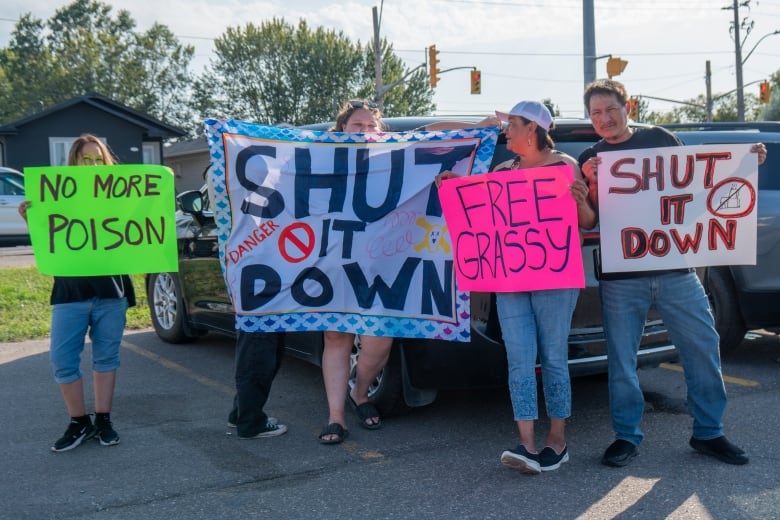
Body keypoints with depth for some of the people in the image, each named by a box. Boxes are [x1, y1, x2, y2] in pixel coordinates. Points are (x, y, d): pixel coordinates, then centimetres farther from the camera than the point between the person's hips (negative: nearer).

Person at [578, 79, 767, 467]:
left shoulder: (659, 139, 8)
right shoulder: (590, 160, 7)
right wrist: (593, 184, -17)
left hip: (675, 268, 1)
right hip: (620, 276, -1)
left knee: (703, 347, 2)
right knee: (621, 359, 3)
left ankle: (708, 432, 16)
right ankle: (627, 436, 16)